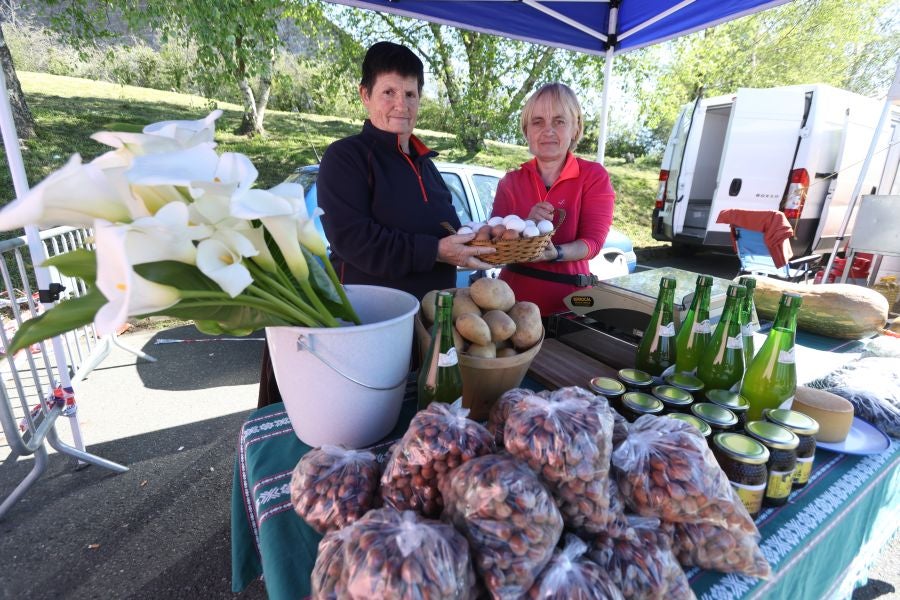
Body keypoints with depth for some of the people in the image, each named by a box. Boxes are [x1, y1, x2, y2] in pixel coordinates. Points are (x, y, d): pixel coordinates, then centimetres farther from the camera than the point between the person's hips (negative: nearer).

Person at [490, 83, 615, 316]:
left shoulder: (594, 176, -2)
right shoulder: (510, 181, 4)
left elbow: (593, 241, -12)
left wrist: (555, 253, -31)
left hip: (567, 301, -2)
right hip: (513, 296, 2)